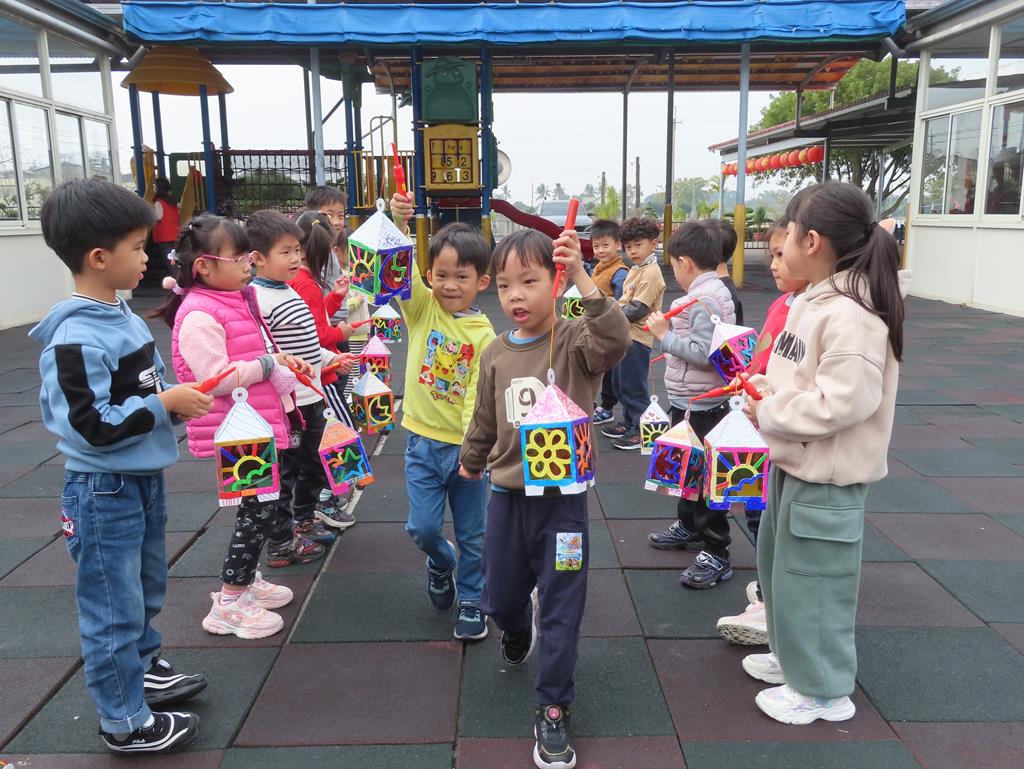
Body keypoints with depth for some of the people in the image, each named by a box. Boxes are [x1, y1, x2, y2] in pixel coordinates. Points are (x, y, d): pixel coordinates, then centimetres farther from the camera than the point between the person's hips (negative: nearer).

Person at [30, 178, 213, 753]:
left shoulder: (122, 313, 5)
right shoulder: (77, 338, -24)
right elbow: (93, 426, -25)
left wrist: (178, 399, 2)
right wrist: (166, 403, -20)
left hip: (144, 478, 9)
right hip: (104, 491, -9)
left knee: (146, 589, 24)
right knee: (114, 606, 6)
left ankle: (141, 669, 45)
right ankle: (125, 721, 22)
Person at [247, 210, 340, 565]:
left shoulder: (290, 292, 10)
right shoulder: (259, 300, -19)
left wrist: (330, 359, 22)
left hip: (310, 397, 9)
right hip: (284, 403, -9)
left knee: (313, 464, 22)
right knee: (285, 471, 3)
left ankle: (305, 521, 41)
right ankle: (279, 543, 17)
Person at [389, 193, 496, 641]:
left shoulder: (484, 335, -9)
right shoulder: (422, 308, -2)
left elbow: (479, 396, -14)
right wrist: (399, 224, -35)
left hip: (466, 445, -1)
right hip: (424, 441, 2)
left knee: (471, 534, 10)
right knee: (422, 527, 2)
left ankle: (471, 600, 31)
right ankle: (441, 563, 36)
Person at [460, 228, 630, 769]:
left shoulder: (575, 341, -12)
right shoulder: (496, 354, 1)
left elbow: (614, 340, -36)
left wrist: (583, 278, -43)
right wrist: (471, 462, 30)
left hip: (562, 497, -4)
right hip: (506, 494, 4)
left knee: (561, 609, 3)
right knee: (500, 599, 19)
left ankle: (552, 710, 20)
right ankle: (518, 631, 55)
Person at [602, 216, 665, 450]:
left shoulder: (650, 273, -16)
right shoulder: (635, 269, 14)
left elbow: (638, 309, -21)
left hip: (637, 337, -10)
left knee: (634, 387, -3)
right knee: (620, 384, 18)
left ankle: (641, 430, 7)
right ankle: (629, 423, 31)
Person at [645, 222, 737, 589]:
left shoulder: (702, 298, -21)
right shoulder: (714, 291, 12)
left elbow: (704, 352, -28)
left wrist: (665, 335, -19)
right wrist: (670, 337, 13)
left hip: (700, 403, -11)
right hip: (692, 401, 11)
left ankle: (715, 554, 5)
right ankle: (688, 527, 41)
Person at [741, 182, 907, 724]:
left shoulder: (851, 315, -25)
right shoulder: (813, 301, 7)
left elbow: (843, 402, -30)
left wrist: (768, 414, -21)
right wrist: (768, 389, 2)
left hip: (826, 480, -10)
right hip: (792, 465, 10)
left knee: (810, 580, 4)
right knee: (778, 566, 24)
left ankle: (822, 689, 24)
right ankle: (792, 655, 44)